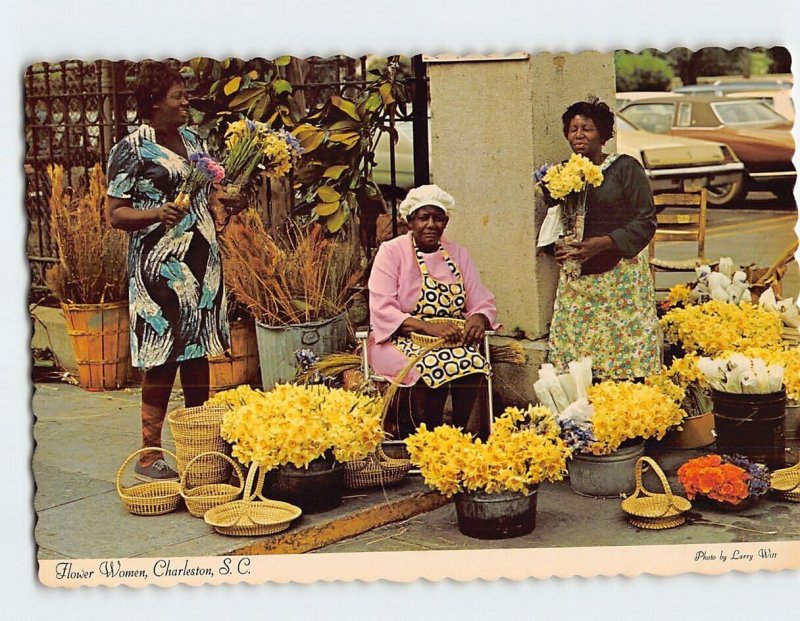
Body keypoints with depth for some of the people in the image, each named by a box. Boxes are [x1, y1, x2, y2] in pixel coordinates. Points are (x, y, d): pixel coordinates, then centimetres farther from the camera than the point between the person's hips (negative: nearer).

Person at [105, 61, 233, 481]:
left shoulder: (192, 140, 14)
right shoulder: (131, 150, -8)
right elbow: (114, 214, -9)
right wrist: (156, 215, -25)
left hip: (202, 259, 7)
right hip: (160, 267, -7)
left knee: (199, 354, 11)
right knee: (162, 360, -6)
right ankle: (149, 456, 1)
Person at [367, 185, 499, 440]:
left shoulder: (458, 254, 13)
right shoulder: (392, 252, -2)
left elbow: (483, 303, 10)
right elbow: (382, 310, -13)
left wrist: (478, 318, -16)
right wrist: (429, 327, -26)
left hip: (452, 340, 4)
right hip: (399, 341, -4)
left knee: (475, 362, -28)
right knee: (433, 364, -35)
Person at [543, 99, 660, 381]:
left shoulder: (625, 168, 0)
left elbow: (645, 222, -6)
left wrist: (600, 244, -16)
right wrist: (557, 248, -2)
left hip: (621, 277, -4)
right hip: (575, 281, 4)